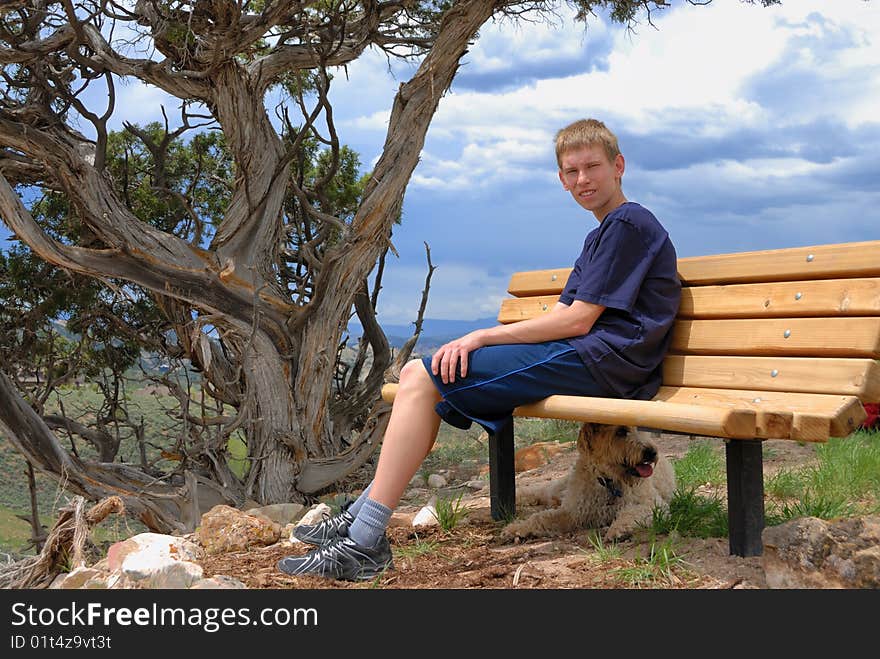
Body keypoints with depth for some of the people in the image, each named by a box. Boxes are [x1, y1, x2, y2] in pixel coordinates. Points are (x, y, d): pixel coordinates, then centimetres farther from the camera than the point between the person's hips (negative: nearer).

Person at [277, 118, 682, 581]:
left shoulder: (628, 223, -6)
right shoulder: (603, 234, 25)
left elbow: (577, 321, -15)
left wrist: (482, 337, -12)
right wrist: (474, 343, 4)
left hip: (599, 358, -10)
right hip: (580, 355, 10)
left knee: (423, 377, -17)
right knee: (419, 373, 10)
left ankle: (364, 543, -19)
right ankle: (362, 517, 5)